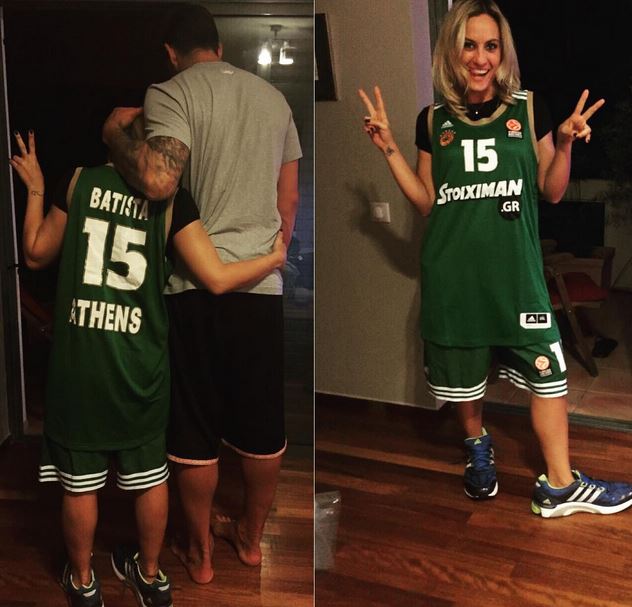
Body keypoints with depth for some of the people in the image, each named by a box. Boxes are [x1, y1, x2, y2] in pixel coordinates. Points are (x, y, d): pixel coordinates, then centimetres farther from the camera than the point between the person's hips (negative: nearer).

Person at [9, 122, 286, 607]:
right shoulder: (173, 199, -7)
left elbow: (36, 254, 6)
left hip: (80, 361, 0)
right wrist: (274, 259, 6)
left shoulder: (81, 181, -4)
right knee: (150, 477, 18)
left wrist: (35, 190, 19)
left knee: (80, 483, 15)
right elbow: (218, 278, -11)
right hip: (142, 365, 0)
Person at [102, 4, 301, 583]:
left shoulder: (171, 95, -7)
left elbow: (157, 181, -24)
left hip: (197, 282, -4)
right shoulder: (273, 97, 12)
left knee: (195, 425, 9)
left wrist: (115, 133, -6)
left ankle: (200, 552, 23)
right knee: (262, 420, 15)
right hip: (262, 282, 5)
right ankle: (251, 536, 32)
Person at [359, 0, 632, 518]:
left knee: (548, 373, -1)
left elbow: (552, 192, 4)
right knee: (463, 372, 14)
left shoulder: (528, 109, 0)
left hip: (516, 267, -1)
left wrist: (565, 143, -12)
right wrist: (389, 148, 0)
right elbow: (427, 202, 7)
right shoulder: (434, 121, 3)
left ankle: (559, 485, 13)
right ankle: (478, 445, 43)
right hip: (452, 269, 1)